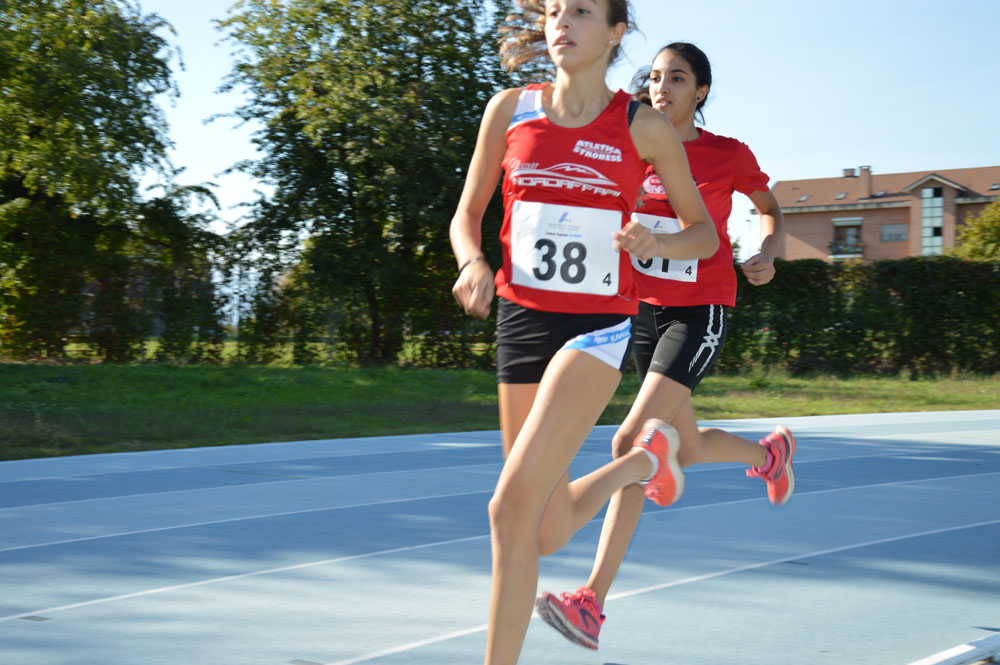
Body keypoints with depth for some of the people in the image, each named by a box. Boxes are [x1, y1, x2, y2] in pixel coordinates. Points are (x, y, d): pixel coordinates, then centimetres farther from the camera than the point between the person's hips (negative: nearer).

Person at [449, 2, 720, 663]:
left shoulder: (645, 127, -3)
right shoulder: (510, 109, 3)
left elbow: (706, 233, 6)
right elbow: (467, 215, 11)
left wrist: (659, 242, -16)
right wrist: (474, 263, -11)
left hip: (599, 324, -4)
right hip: (521, 316, 4)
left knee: (512, 506, -19)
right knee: (549, 533, 12)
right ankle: (645, 456, 42)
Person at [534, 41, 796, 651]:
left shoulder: (729, 154, -3)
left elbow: (769, 207, 12)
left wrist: (768, 254, -6)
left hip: (701, 313, -6)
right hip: (645, 309, 6)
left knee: (632, 441, -20)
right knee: (687, 449, 17)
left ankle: (592, 604, -20)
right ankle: (772, 452, 52)